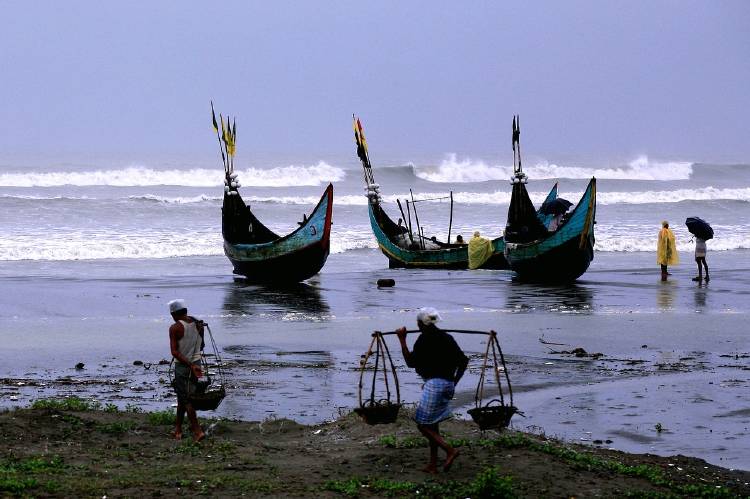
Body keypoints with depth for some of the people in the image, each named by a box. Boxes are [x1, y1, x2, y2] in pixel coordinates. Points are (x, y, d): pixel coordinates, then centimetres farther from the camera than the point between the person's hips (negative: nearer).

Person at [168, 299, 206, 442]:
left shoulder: (175, 328, -14)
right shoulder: (198, 323, 3)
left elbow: (174, 352, -22)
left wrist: (190, 365, -25)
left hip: (182, 366, -6)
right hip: (197, 363, 6)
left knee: (185, 399, -2)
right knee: (182, 396, 18)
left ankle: (198, 431, -9)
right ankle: (178, 427, 27)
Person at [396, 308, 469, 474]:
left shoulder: (425, 338, -9)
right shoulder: (447, 338, 14)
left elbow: (411, 362, -10)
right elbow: (463, 361, 15)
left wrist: (402, 340, -5)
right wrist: (454, 381, 22)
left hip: (434, 383, -8)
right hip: (448, 384, 8)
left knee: (423, 424, -2)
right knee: (432, 424, 15)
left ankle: (450, 451, -15)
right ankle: (433, 464, 14)